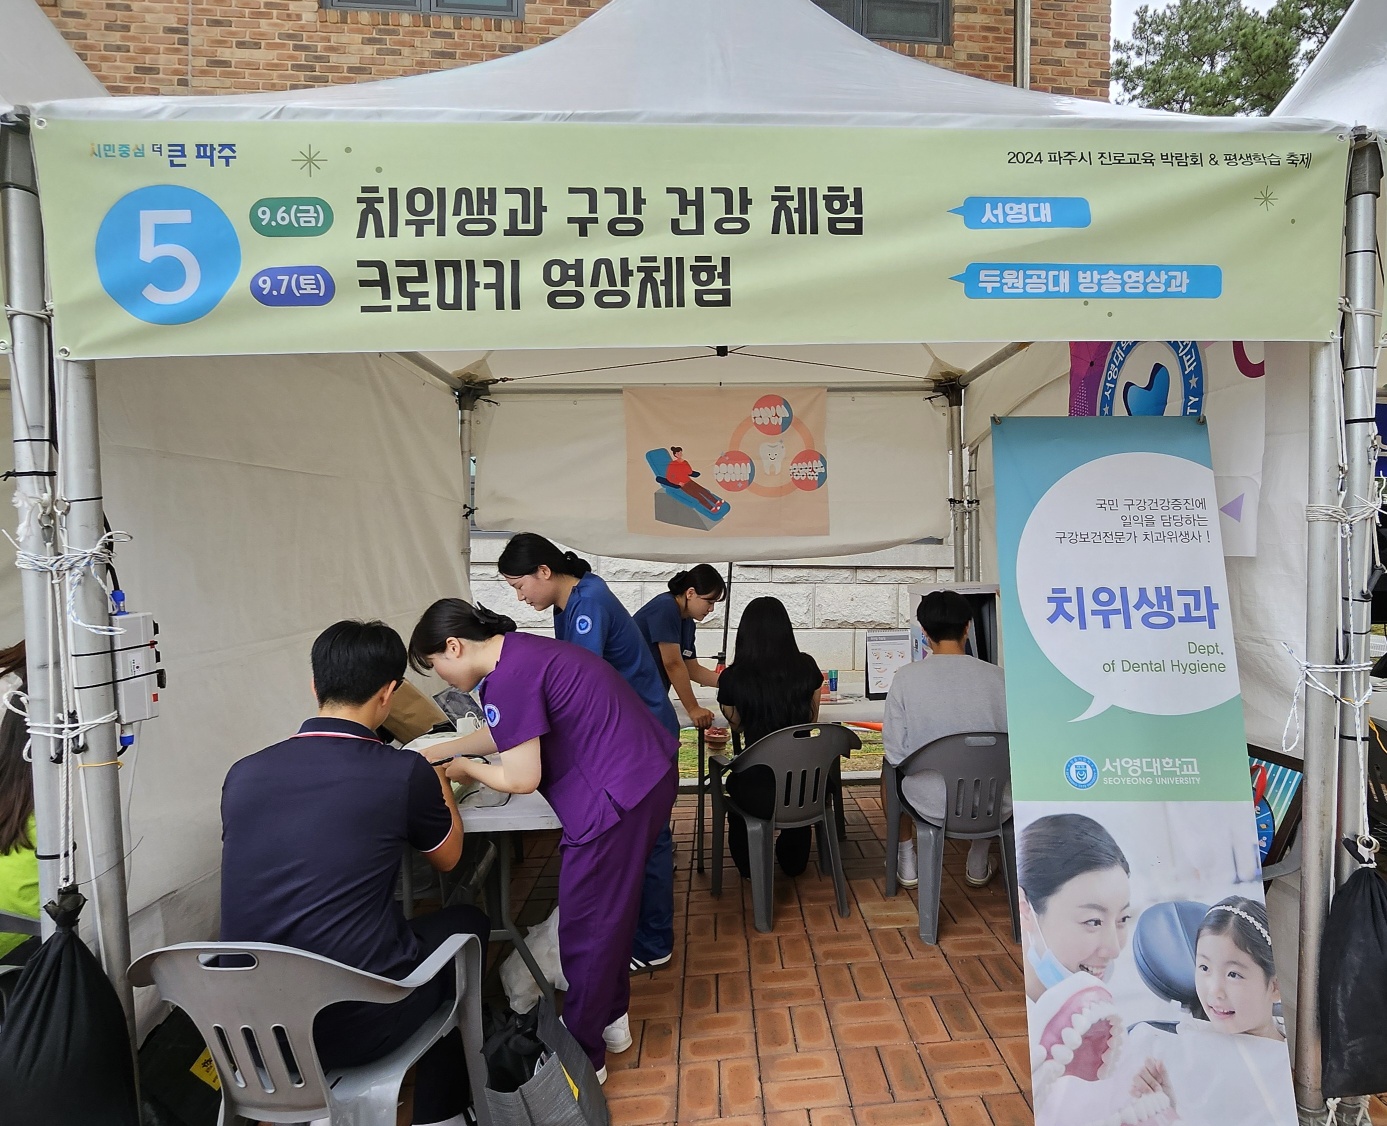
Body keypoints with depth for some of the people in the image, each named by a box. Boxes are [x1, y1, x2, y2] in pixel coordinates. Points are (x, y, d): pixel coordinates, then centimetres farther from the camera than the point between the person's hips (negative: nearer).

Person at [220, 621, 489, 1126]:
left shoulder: (243, 773, -3)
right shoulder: (404, 774, -14)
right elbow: (447, 857, 7)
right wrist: (439, 787, 26)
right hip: (358, 1023, -4)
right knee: (465, 922, 22)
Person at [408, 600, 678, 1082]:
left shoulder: (508, 677, -19)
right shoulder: (520, 650, 11)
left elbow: (521, 778, -16)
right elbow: (508, 734, 26)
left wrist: (466, 769, 2)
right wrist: (437, 751, 28)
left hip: (617, 796, -10)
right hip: (650, 773, 10)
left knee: (586, 929, 6)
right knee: (609, 908, 24)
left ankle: (582, 1056, 25)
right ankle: (610, 1018, 42)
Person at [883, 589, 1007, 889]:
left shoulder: (906, 677, -13)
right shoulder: (997, 677, -9)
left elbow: (895, 755, -9)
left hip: (931, 807, -1)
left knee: (891, 772, 32)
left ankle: (906, 859, 38)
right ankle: (979, 863, 41)